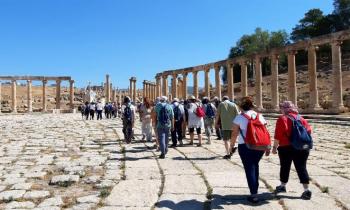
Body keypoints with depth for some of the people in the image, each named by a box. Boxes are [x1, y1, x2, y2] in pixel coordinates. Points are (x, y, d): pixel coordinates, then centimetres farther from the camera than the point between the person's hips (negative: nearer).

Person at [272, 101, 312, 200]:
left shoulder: (282, 119, -8)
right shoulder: (300, 118, 8)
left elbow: (278, 135, -14)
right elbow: (308, 130, 8)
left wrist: (275, 146, -8)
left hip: (286, 148, -4)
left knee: (285, 167, 13)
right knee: (301, 167, 6)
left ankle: (282, 186, 28)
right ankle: (306, 190, 0)